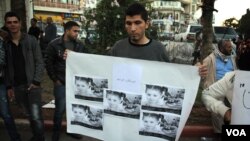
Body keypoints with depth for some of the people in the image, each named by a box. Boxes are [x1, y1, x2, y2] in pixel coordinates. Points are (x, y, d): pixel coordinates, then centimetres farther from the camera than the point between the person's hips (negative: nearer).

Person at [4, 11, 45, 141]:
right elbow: (7, 67, 9)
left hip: (32, 85, -3)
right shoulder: (6, 43, 7)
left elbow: (40, 62, -4)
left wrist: (36, 81, -12)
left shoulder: (31, 40, -1)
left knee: (36, 117, -11)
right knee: (30, 116, 14)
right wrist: (9, 86, 4)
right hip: (17, 87, 3)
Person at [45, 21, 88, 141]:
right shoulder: (54, 45, -5)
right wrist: (55, 80, -5)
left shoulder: (80, 45, 4)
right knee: (60, 108, 3)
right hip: (61, 83, -3)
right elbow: (48, 63, -3)